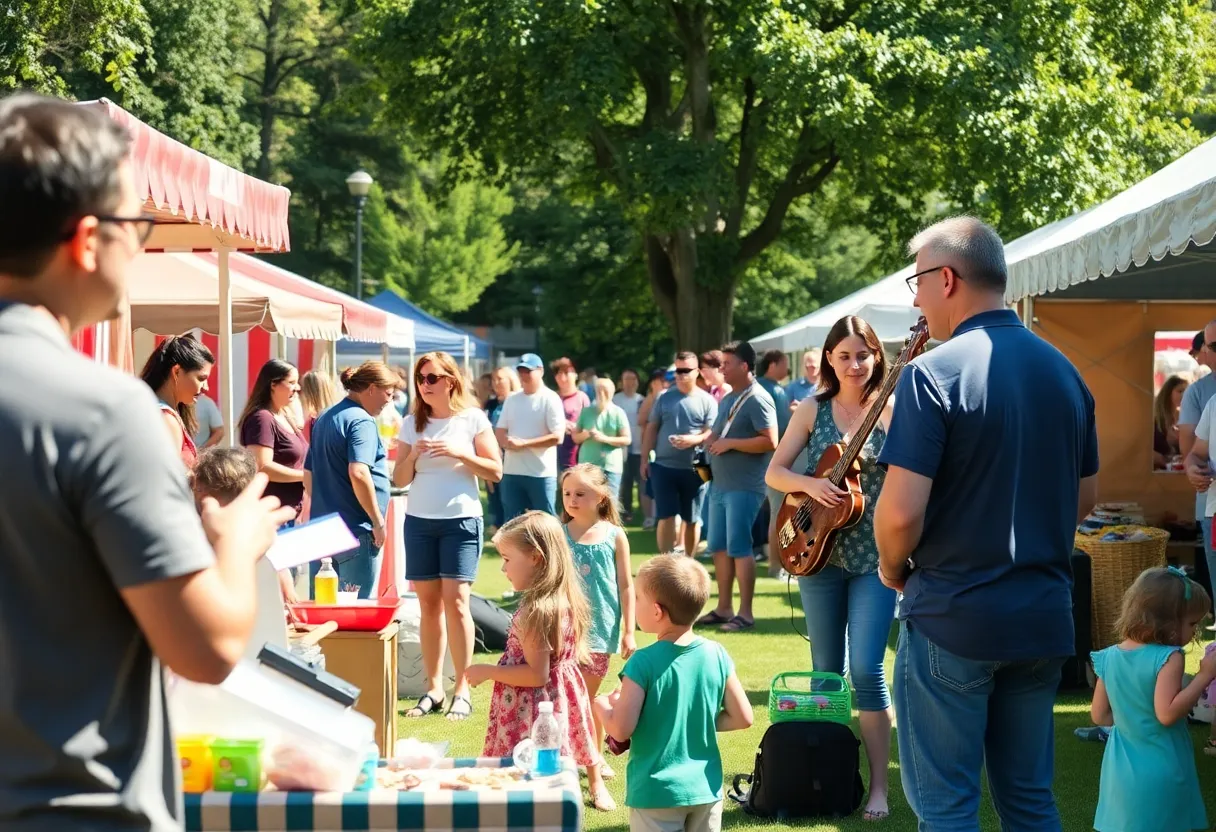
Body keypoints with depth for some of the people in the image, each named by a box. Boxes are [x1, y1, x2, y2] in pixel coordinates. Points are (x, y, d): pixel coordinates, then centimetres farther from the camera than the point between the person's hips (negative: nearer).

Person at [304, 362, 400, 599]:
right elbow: (358, 473, -25)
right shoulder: (362, 421, -13)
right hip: (357, 531, -9)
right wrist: (378, 521, -18)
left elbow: (308, 474, 20)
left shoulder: (324, 419, 15)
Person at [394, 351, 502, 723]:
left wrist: (458, 453, -15)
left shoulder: (472, 419, 0)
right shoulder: (411, 424, 8)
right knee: (428, 603, 3)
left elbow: (495, 471, -3)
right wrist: (412, 456, -11)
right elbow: (399, 480, 9)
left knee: (455, 601, -9)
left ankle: (462, 690, -4)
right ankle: (433, 689, 8)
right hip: (419, 521, 3)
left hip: (461, 520, -3)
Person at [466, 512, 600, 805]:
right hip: (559, 701, 9)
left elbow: (536, 674, -22)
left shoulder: (537, 611, -23)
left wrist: (486, 671, -13)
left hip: (531, 713, -9)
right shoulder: (566, 601, 3)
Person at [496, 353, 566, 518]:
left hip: (541, 474, -6)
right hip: (512, 472, 6)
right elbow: (499, 431, 14)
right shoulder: (511, 399, 12)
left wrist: (523, 443, -16)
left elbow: (557, 437, -13)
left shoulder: (550, 399, -6)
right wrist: (507, 441, -11)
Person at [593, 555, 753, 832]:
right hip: (706, 789, 4)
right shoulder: (716, 655, -4)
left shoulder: (644, 663, -17)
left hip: (656, 792, -4)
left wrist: (601, 705, 1)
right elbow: (743, 718, 0)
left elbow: (621, 731, -18)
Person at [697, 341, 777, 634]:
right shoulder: (727, 399, 15)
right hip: (719, 485, 9)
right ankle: (724, 608, 19)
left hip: (744, 487, -9)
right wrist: (711, 440, 4)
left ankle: (745, 613, -1)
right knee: (719, 547, 11)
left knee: (739, 548, -7)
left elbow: (770, 442, -22)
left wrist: (730, 444, -18)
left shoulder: (757, 399, -13)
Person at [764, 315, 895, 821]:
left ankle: (878, 785, -3)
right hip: (819, 551, 3)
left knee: (866, 669, -10)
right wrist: (809, 485, -15)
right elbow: (774, 472, 4)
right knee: (826, 671, 11)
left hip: (874, 556, -3)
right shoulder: (814, 410, 4)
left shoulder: (892, 410, -4)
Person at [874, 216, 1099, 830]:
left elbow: (901, 511, -19)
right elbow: (1086, 496, 17)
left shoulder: (935, 373, -14)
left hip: (953, 618, -6)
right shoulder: (1063, 372, 8)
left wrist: (892, 567, 0)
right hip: (1045, 617, 7)